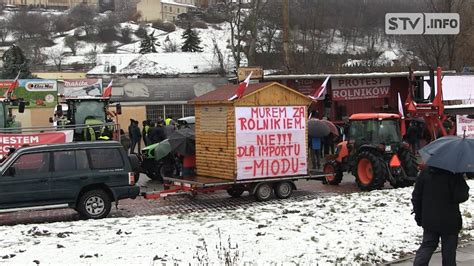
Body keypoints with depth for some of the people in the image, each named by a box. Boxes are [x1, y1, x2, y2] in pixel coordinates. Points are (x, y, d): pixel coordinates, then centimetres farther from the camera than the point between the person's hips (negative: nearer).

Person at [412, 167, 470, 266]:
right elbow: (461, 196, -19)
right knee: (448, 250, 8)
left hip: (429, 220, 4)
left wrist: (418, 216, 15)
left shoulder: (424, 172, 1)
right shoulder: (453, 174, -16)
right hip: (449, 221, -4)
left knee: (427, 246, 14)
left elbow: (416, 196, 6)